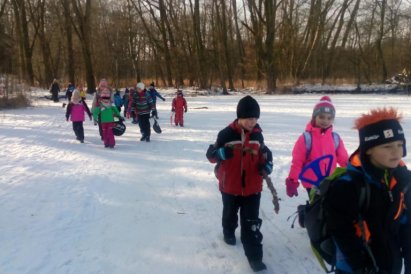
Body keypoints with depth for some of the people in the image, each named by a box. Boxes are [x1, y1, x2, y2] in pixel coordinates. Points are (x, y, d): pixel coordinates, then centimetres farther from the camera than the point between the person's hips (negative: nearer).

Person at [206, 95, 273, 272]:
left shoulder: (257, 134, -3)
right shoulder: (226, 134, -15)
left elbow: (264, 153, 13)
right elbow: (211, 155, -11)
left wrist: (267, 165, -7)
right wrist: (222, 153, -32)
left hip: (252, 186, 1)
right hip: (230, 186, -1)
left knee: (251, 223, 2)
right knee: (230, 214, 24)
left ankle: (254, 257, 10)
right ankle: (229, 233, 54)